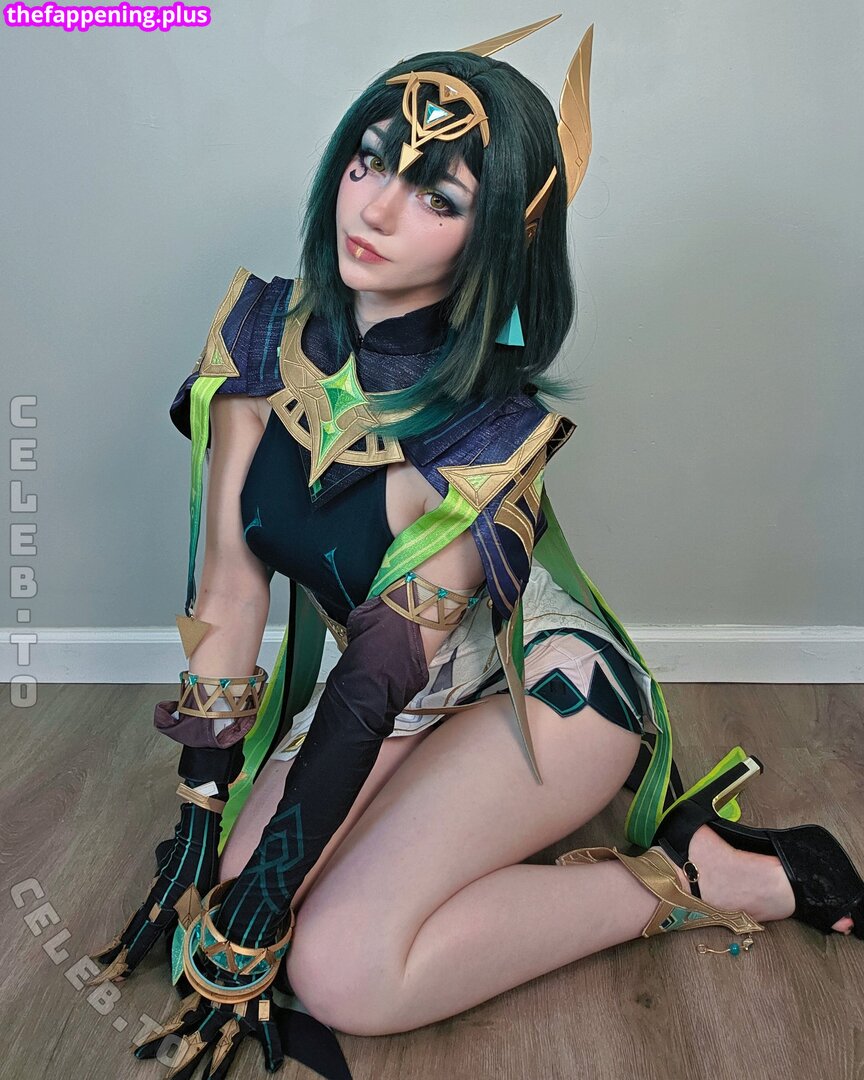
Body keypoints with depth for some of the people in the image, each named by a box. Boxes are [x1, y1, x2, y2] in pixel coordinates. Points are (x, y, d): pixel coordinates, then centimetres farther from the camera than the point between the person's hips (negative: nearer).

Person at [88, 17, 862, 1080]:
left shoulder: (489, 430, -26)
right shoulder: (265, 334, -10)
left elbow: (383, 678, -25)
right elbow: (230, 580, -11)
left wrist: (254, 916, -20)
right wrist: (201, 815, -10)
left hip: (545, 688, -6)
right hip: (410, 697, 7)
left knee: (340, 970, -20)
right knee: (222, 902, -10)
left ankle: (718, 880, -5)